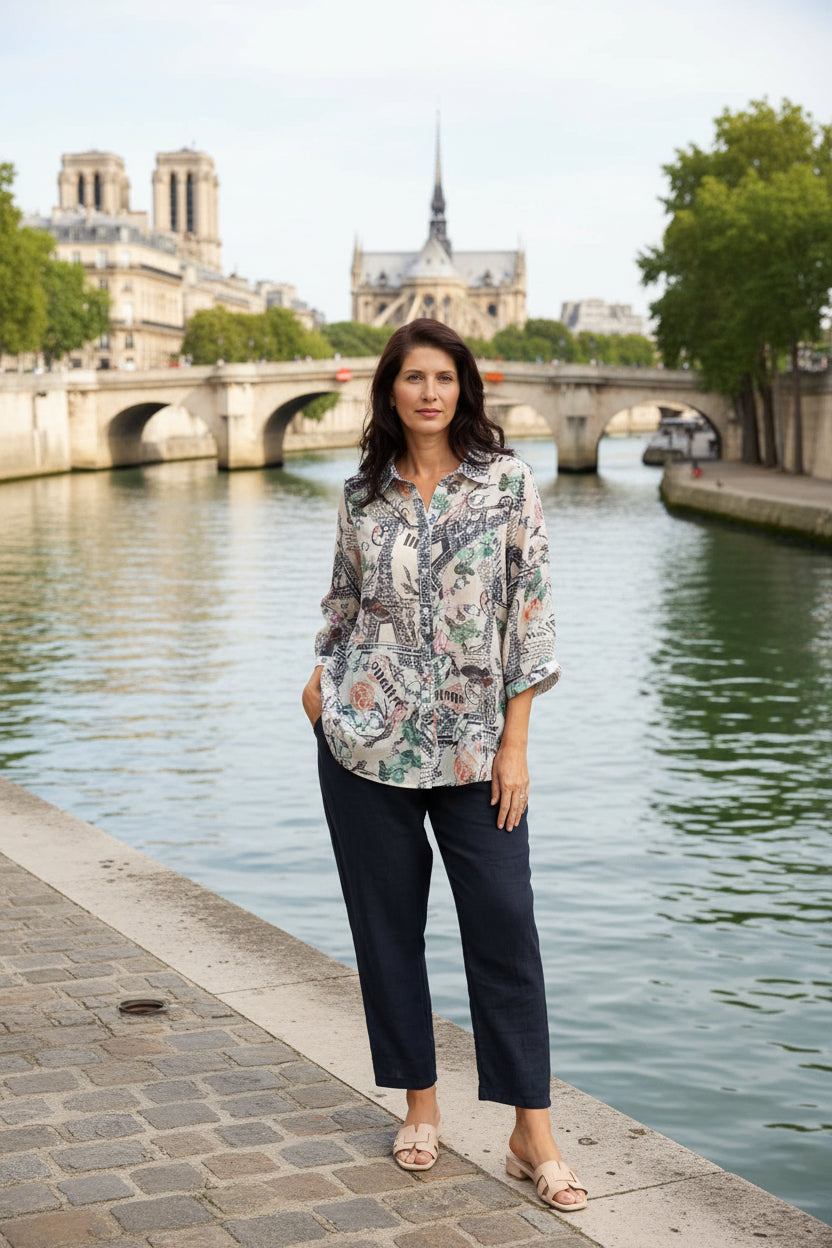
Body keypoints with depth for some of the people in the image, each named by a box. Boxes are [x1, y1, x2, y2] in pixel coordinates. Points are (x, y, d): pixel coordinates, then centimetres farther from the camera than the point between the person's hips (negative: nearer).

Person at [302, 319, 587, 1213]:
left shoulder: (507, 481, -3)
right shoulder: (363, 493, 5)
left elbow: (530, 611, -5)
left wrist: (515, 743, -9)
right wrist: (321, 678, 3)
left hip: (474, 745, -2)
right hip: (367, 740, 3)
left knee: (505, 927, -3)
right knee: (387, 926, 8)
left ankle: (532, 1132, 6)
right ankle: (421, 1104, 23)